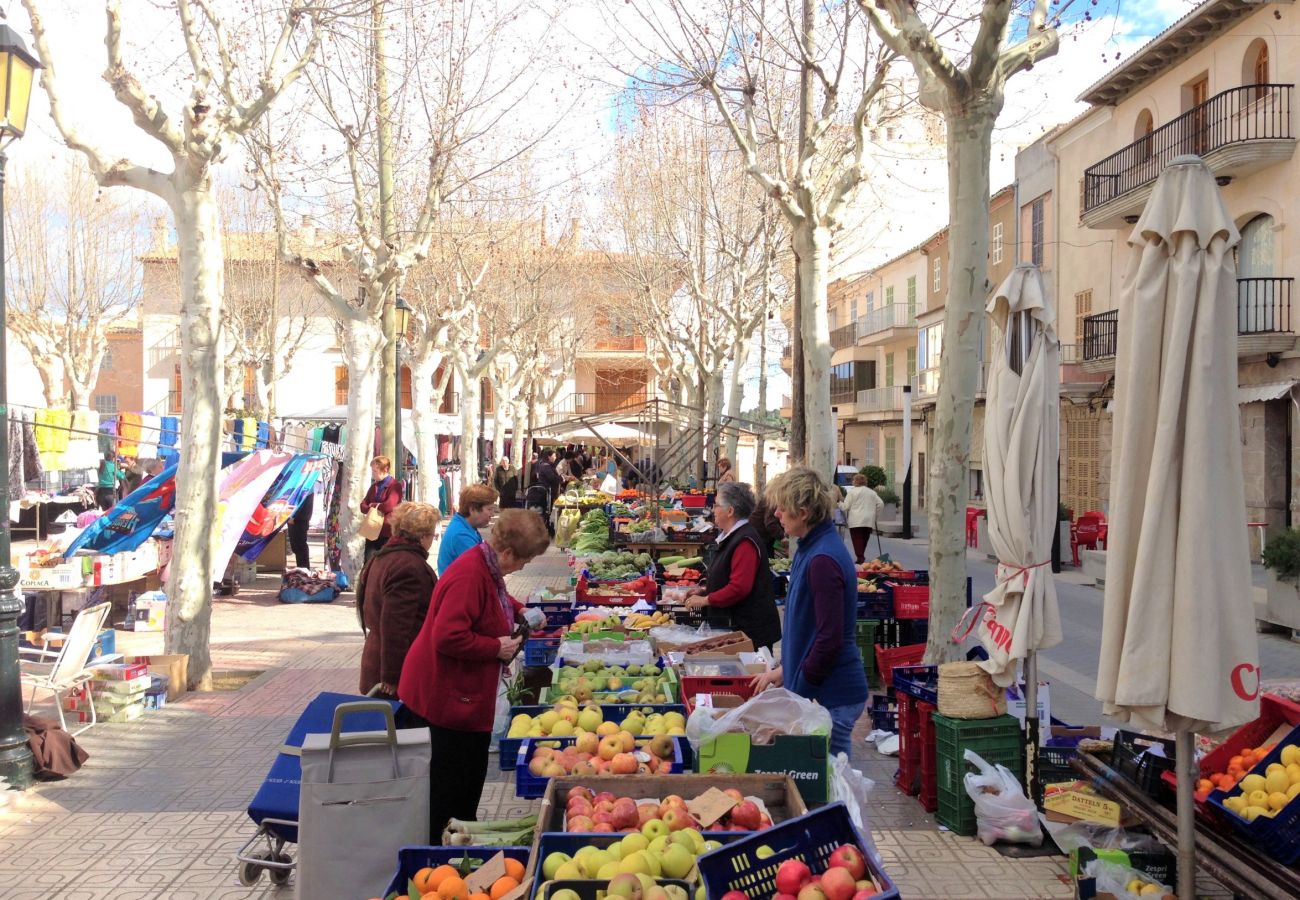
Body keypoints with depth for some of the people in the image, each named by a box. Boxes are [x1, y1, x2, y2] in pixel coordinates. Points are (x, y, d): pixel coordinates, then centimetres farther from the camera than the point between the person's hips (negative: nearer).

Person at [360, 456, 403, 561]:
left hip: (388, 533, -7)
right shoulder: (374, 486, 14)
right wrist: (371, 509, -14)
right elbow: (363, 506, 8)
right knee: (368, 563, 8)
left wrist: (374, 506, -6)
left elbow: (389, 505, -23)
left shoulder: (395, 486, -10)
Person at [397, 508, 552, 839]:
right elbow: (448, 637, -33)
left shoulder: (488, 568, 4)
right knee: (444, 786, 1)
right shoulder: (469, 575, -27)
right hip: (442, 698, -10)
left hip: (468, 697, 10)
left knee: (470, 779, 21)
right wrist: (497, 648, -22)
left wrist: (518, 610, 13)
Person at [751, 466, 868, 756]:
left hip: (830, 698, -9)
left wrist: (801, 688, -13)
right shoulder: (810, 549, 10)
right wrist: (784, 670, 18)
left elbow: (830, 637, -22)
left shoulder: (822, 560, -21)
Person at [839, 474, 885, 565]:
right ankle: (861, 557, 14)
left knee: (857, 539, -4)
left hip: (856, 521, -5)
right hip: (869, 521, 5)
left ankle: (859, 558, -12)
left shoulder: (852, 491, -2)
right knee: (865, 538, 12)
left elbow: (845, 506, -4)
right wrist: (873, 512, 18)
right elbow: (880, 503, 8)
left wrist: (840, 503, 15)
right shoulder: (872, 492, 14)